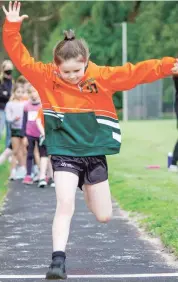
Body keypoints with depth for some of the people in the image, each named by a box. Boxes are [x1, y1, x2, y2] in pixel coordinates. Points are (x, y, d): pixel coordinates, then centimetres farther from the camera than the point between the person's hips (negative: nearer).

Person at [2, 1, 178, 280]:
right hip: (64, 153, -2)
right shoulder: (45, 77, -8)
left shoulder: (102, 76, -8)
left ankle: (88, 188, 46)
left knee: (104, 216, 12)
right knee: (65, 206, -20)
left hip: (95, 153, 2)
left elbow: (136, 72, -10)